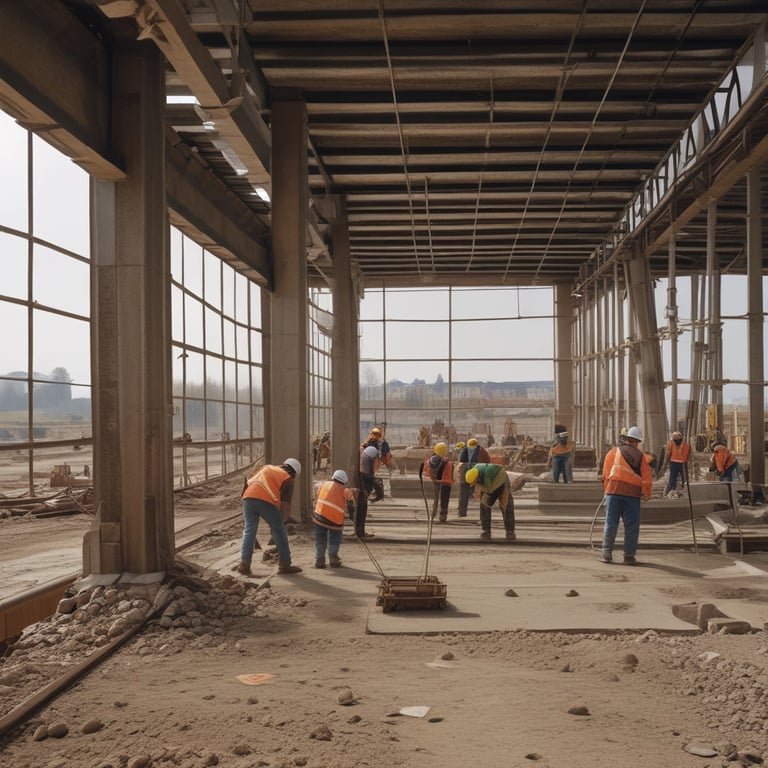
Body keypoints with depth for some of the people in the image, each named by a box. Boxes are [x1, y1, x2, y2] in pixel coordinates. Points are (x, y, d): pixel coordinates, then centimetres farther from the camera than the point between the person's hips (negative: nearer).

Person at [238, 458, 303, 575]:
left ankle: (244, 564, 5)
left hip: (248, 497, 4)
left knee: (249, 531, 11)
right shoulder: (288, 479, 15)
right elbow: (286, 502, 9)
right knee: (279, 531, 9)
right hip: (266, 501, -4)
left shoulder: (266, 467, 29)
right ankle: (284, 564, 13)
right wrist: (279, 518, 17)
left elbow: (248, 481, 25)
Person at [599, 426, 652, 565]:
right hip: (633, 493, 0)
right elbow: (647, 477, 5)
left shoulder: (614, 452, 6)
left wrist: (606, 489, 13)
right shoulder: (640, 456, 7)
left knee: (611, 524, 6)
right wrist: (646, 494, 15)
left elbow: (605, 473, 4)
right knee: (631, 526, 7)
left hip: (613, 491, 0)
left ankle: (607, 554, 6)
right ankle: (629, 556, 7)